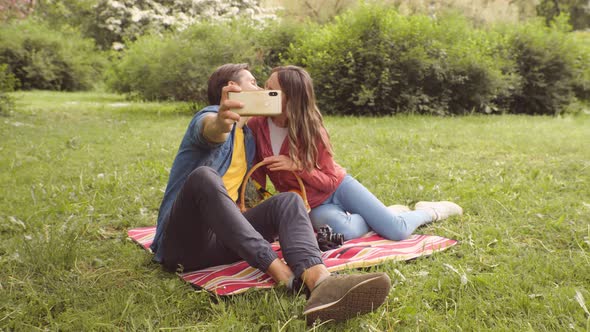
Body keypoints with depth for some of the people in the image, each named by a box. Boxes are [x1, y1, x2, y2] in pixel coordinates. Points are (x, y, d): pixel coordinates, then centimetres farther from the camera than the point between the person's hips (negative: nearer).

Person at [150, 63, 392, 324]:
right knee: (204, 176, -34)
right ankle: (287, 278, -44)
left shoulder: (249, 136, 21)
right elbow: (209, 129, -30)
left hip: (220, 242, 6)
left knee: (288, 200, -15)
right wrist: (220, 123, -55)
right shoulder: (210, 115, -3)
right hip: (182, 243, -6)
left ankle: (319, 283, -49)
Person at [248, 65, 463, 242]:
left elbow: (330, 180, -14)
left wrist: (297, 166, -27)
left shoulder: (310, 128, -17)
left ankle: (430, 212, 21)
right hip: (312, 205, 1)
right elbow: (256, 179, -4)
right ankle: (390, 212, 1)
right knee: (345, 231, -33)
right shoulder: (256, 126, -13)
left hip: (338, 186, -1)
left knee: (397, 231, -14)